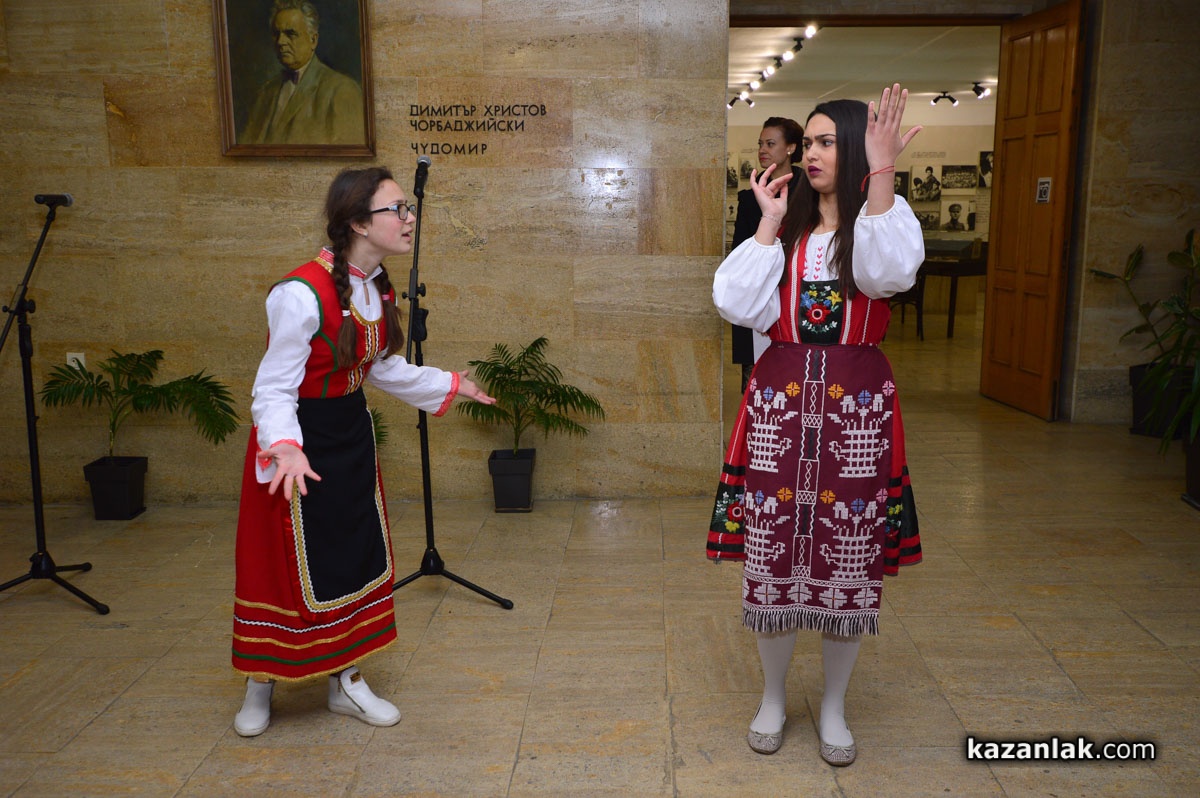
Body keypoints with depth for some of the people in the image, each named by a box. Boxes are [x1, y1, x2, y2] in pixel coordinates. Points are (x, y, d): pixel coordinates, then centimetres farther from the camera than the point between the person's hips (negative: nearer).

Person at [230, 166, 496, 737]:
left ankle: (346, 681, 30)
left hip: (350, 434, 8)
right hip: (299, 441, -7)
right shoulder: (301, 294, -26)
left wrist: (451, 386, 19)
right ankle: (260, 686, 29)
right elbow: (274, 389, -24)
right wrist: (286, 449, -41)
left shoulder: (377, 289, 0)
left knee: (355, 556, 13)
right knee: (288, 566, 5)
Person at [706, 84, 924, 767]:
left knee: (849, 558, 6)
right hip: (780, 403, 2)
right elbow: (741, 306, -4)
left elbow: (889, 273, -23)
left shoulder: (884, 216, 2)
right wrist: (768, 225, -4)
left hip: (857, 408, -2)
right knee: (773, 554, 6)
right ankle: (774, 697, 27)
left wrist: (882, 172, -27)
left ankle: (834, 705, 26)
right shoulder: (786, 227, 11)